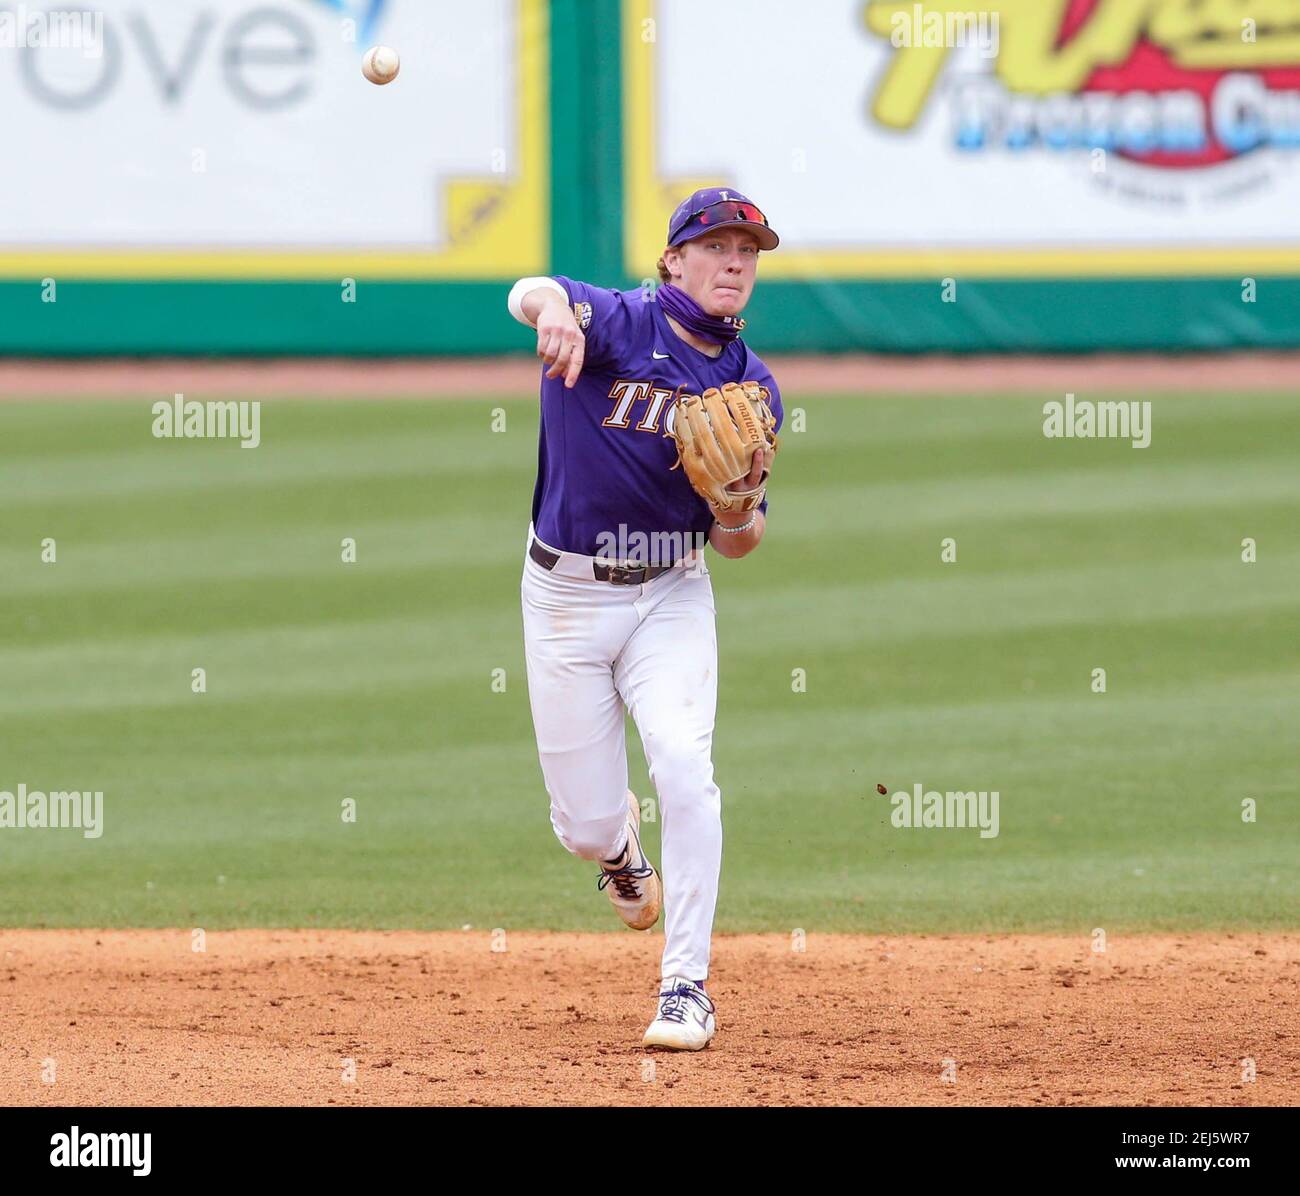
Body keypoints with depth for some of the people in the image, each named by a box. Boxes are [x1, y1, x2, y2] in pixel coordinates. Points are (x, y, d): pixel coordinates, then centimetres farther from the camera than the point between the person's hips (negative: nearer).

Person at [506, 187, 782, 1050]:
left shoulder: (753, 389, 0)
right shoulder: (619, 324, -12)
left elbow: (736, 544, 4)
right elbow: (530, 294, -35)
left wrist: (740, 505, -20)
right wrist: (552, 309, -59)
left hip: (671, 597, 2)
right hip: (566, 598, -2)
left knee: (683, 761, -23)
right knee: (585, 823, 2)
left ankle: (687, 987, -15)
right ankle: (621, 845, 43)